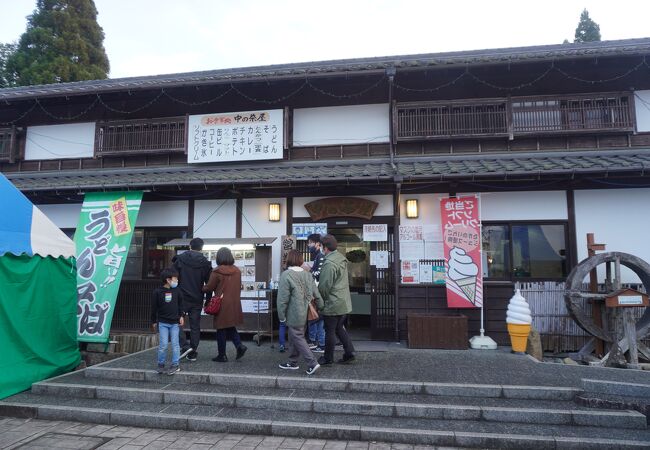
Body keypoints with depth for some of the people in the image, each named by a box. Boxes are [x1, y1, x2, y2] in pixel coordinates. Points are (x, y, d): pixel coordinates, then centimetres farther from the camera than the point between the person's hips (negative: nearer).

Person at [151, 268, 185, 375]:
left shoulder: (177, 291, 1)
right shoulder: (157, 292, -6)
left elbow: (180, 304, 12)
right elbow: (154, 308, 1)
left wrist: (181, 316, 5)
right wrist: (153, 322, 5)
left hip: (175, 322, 2)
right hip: (162, 323, -2)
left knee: (175, 344, 2)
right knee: (163, 345, -2)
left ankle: (175, 364, 13)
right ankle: (161, 364, 16)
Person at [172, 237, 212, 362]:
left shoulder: (180, 259, -3)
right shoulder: (205, 262, 0)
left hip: (182, 297, -2)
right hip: (197, 300, 2)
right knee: (195, 326, 9)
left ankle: (185, 346, -6)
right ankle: (193, 353, 12)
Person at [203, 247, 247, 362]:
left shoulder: (217, 272, -13)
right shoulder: (237, 271, 3)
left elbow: (209, 287, -6)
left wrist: (201, 288, 13)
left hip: (222, 305, -5)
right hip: (234, 305, 5)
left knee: (221, 330, 6)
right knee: (231, 327, 20)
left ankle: (222, 355, 14)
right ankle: (239, 345, 1)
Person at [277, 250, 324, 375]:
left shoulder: (286, 275, -16)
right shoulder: (307, 274, 4)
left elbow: (283, 298, -15)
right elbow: (316, 294, 8)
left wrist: (281, 315, -6)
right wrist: (321, 307, 19)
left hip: (294, 315, -7)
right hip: (305, 314, 7)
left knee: (298, 338, 4)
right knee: (294, 338, 19)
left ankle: (312, 363, 1)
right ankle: (292, 362, 30)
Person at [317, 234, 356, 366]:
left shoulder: (329, 264, -22)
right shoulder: (341, 259, 7)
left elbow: (324, 286, -20)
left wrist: (321, 300, -4)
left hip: (332, 304, -8)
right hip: (345, 303, 8)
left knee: (330, 331, 6)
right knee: (340, 328, 20)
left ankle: (328, 358, 19)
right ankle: (349, 353, 21)